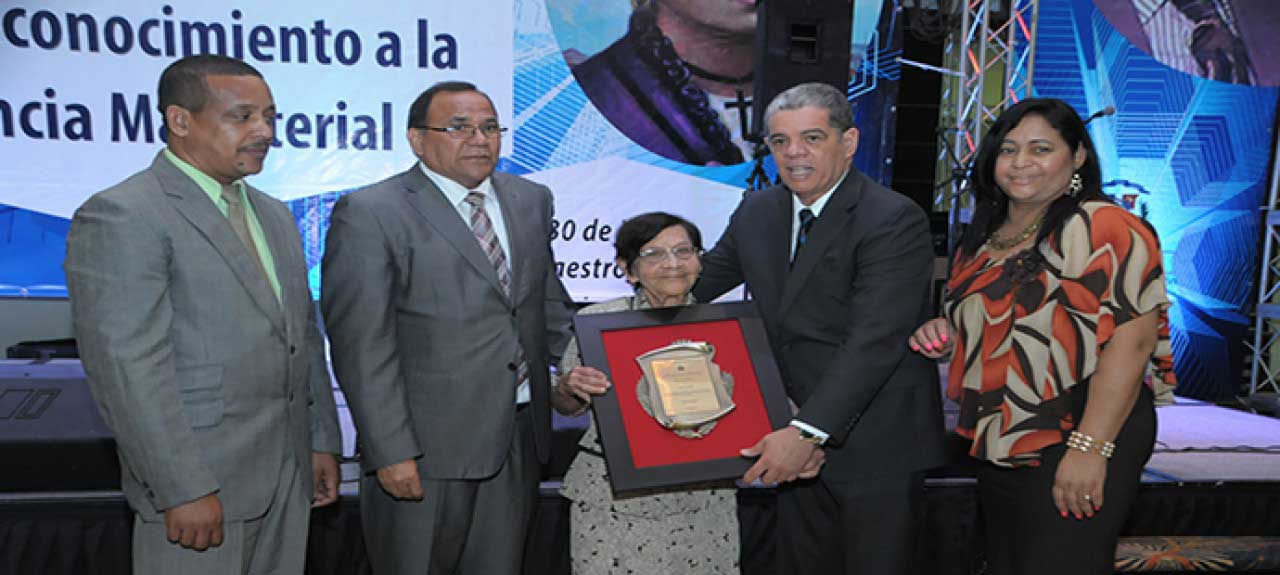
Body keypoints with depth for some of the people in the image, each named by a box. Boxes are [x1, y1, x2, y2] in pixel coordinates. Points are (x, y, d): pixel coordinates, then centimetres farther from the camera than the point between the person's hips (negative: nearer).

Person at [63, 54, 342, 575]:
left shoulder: (274, 215, 12)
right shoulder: (120, 216, -12)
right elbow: (128, 369, -17)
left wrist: (322, 443, 12)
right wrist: (184, 490, -18)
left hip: (291, 474, 7)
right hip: (201, 487, -7)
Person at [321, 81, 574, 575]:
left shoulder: (531, 200, 10)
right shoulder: (370, 214, -10)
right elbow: (362, 346, -14)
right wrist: (390, 452, -16)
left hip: (520, 436, 6)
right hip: (426, 446, -5)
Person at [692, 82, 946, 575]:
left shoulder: (895, 220, -17)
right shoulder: (757, 212, 5)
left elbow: (874, 341, -26)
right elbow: (700, 281, 15)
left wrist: (807, 432, -31)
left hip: (875, 446, -6)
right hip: (794, 440, 6)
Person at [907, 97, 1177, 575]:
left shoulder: (1105, 229, -13)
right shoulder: (982, 240, 11)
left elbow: (1132, 340, -21)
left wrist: (1089, 448, -25)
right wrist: (944, 336, 1)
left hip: (1075, 443, -8)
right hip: (1000, 445, 8)